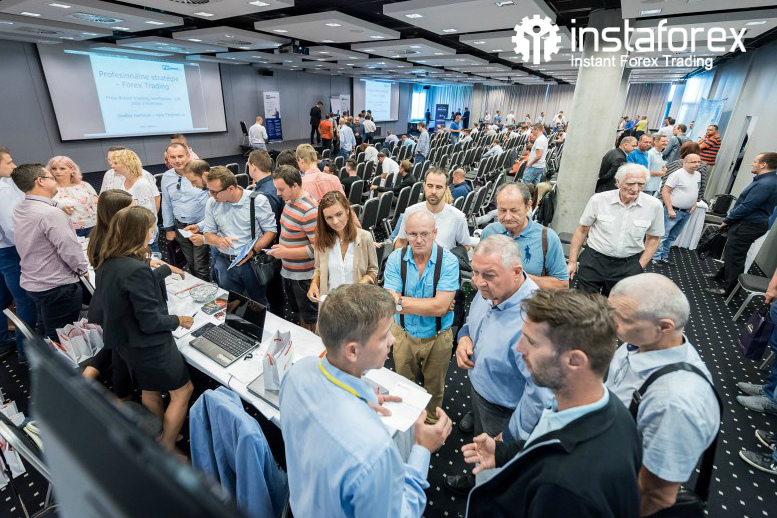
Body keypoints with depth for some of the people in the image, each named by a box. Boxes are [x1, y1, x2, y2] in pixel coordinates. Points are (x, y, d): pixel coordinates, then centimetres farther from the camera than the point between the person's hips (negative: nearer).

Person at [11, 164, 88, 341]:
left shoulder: (18, 210, 4)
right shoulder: (51, 214, -24)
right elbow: (70, 249, -23)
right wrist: (83, 268, -5)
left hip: (30, 283, 9)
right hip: (57, 286, -9)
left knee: (46, 336, 24)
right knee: (62, 341, 5)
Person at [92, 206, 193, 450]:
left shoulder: (108, 263, -3)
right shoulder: (136, 269, -32)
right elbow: (150, 322, -27)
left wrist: (166, 269, 29)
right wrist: (178, 320, -9)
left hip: (125, 343, 9)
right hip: (150, 346, -9)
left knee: (150, 391, 26)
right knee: (182, 392, 9)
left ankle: (161, 435, 46)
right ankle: (167, 452, 20)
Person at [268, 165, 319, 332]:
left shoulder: (309, 210, -25)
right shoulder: (289, 201, 4)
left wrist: (286, 253, -23)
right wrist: (282, 247, 6)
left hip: (304, 276, -9)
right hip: (288, 271, 9)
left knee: (312, 317, 9)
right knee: (299, 313, 25)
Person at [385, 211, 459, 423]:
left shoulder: (449, 261, -21)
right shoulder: (396, 258, -16)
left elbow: (440, 307, -29)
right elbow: (390, 303, -24)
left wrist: (402, 301, -26)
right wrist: (431, 304, -27)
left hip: (438, 337, -1)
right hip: (403, 334, 2)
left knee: (434, 388, 23)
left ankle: (431, 422, 53)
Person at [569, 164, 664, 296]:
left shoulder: (654, 206, -5)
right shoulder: (598, 200, -10)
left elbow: (653, 239, 8)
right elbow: (582, 231, -1)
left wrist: (639, 267, 1)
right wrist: (572, 262, -1)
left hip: (628, 265, 1)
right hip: (594, 261, -1)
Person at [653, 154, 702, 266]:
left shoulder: (698, 175, 11)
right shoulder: (677, 174, -13)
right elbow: (665, 192, -16)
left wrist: (694, 204, 11)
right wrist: (670, 210, -19)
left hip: (687, 213, 8)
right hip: (673, 211, -7)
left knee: (672, 237, 14)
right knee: (663, 235, -5)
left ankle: (664, 257, 22)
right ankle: (656, 258, 2)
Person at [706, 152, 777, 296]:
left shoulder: (765, 184, -24)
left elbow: (746, 207, -24)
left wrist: (727, 220, -12)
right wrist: (730, 219, 15)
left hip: (747, 227, -10)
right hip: (747, 223, 10)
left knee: (734, 256, -1)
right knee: (730, 252, 23)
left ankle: (729, 288, 8)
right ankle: (722, 275, 40)